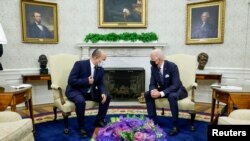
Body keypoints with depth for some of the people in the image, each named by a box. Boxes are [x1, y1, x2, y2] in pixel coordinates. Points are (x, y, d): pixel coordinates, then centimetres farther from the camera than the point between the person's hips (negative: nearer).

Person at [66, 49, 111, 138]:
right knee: (81, 101, -37)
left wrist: (103, 93, -17)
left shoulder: (100, 69, 0)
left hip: (90, 92, 6)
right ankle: (81, 127, -14)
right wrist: (87, 81, -26)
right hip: (75, 90, -6)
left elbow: (100, 84, 4)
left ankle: (99, 120, 9)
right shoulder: (80, 64, -19)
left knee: (107, 97, -7)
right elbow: (71, 81, -22)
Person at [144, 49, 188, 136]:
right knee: (147, 94, -14)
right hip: (162, 90, 6)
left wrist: (161, 93, -40)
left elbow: (175, 85, -30)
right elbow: (152, 84, -4)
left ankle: (175, 126, -23)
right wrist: (153, 90, -29)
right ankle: (154, 121, -7)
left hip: (176, 90, -6)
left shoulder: (172, 66, -25)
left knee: (172, 96, -39)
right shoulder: (153, 67, -8)